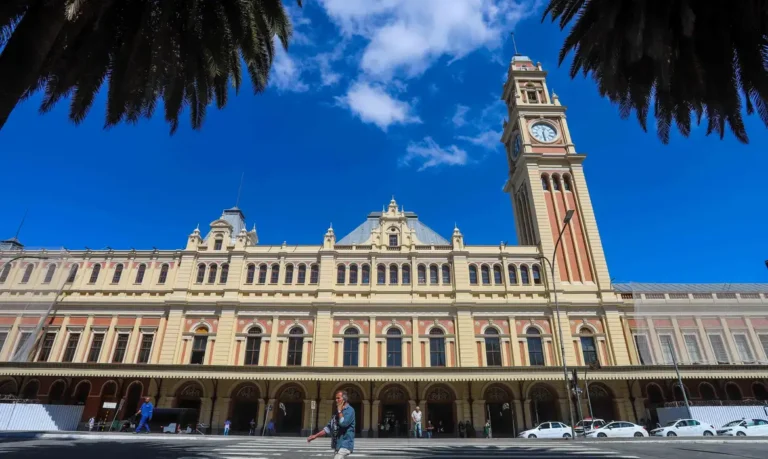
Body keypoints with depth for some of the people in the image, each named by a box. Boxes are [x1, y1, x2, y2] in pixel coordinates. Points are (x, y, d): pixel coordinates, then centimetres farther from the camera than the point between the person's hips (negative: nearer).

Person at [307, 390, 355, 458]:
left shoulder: (350, 410, -11)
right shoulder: (337, 412, 15)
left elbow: (343, 423, -27)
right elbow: (329, 428, 18)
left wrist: (340, 411, -13)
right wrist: (315, 436, 11)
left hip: (344, 445, -8)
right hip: (337, 445, 8)